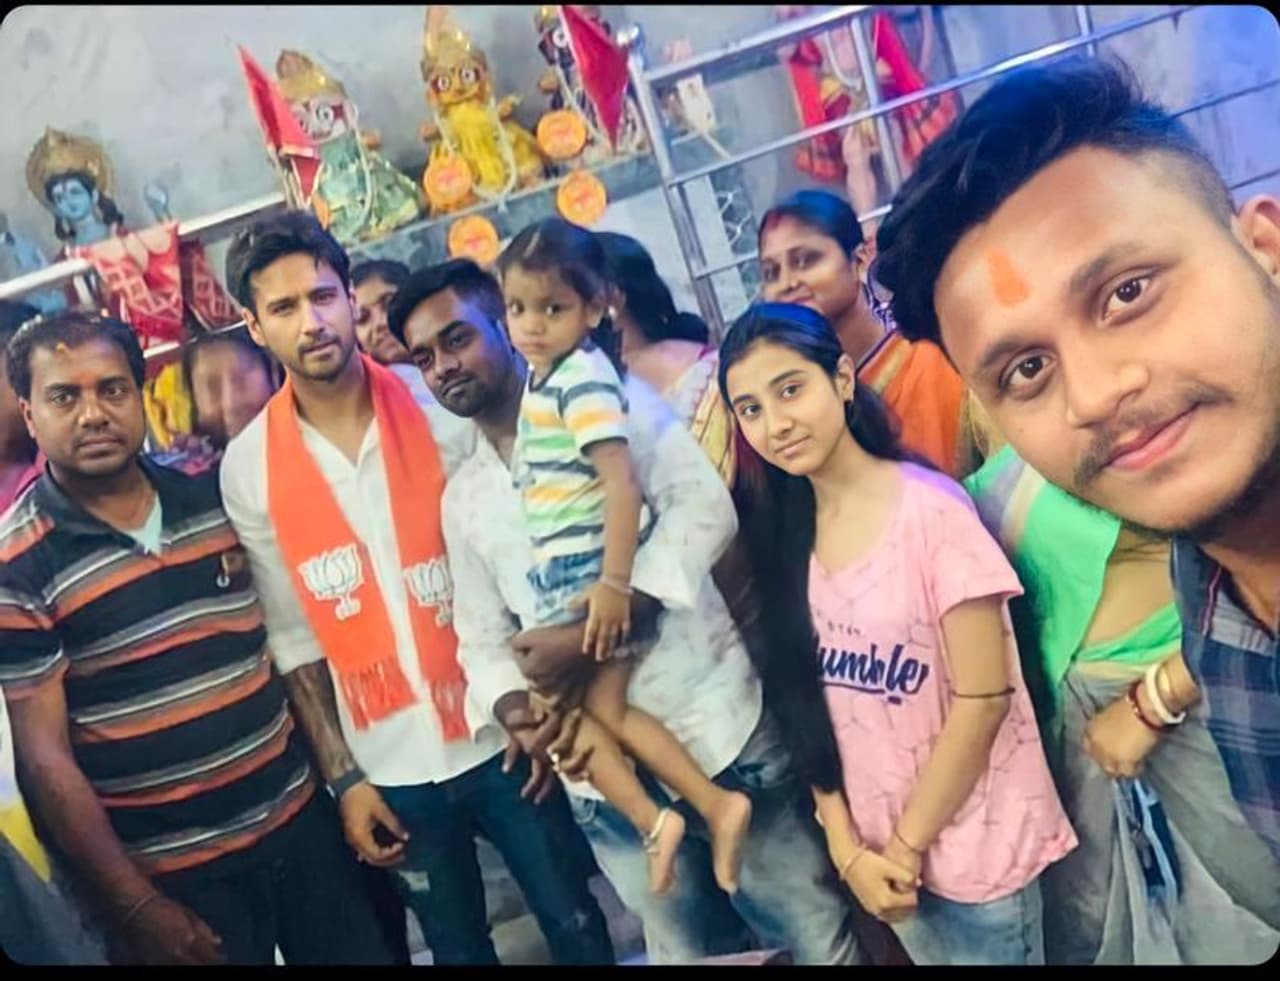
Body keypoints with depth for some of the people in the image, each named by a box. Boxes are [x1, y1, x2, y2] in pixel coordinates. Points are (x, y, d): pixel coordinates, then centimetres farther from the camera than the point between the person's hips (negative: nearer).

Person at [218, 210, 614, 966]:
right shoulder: (248, 469, -4)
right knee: (459, 949, 18)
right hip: (393, 767, 1)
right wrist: (344, 778, 0)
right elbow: (294, 638, 1)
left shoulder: (441, 409, -7)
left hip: (500, 733, 0)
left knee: (577, 925, 13)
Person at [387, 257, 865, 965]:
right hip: (601, 777, 5)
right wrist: (519, 716, -9)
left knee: (820, 936, 8)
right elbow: (483, 640, 13)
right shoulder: (462, 498, 12)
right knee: (687, 949, 19)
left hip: (713, 725, -4)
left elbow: (704, 505, -15)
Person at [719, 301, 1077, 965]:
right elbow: (805, 701, 1)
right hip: (875, 848, 5)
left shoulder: (930, 507, -18)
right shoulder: (779, 532, -2)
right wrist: (846, 849, -5)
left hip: (975, 848, -5)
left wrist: (905, 845, -12)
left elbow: (983, 698, -18)